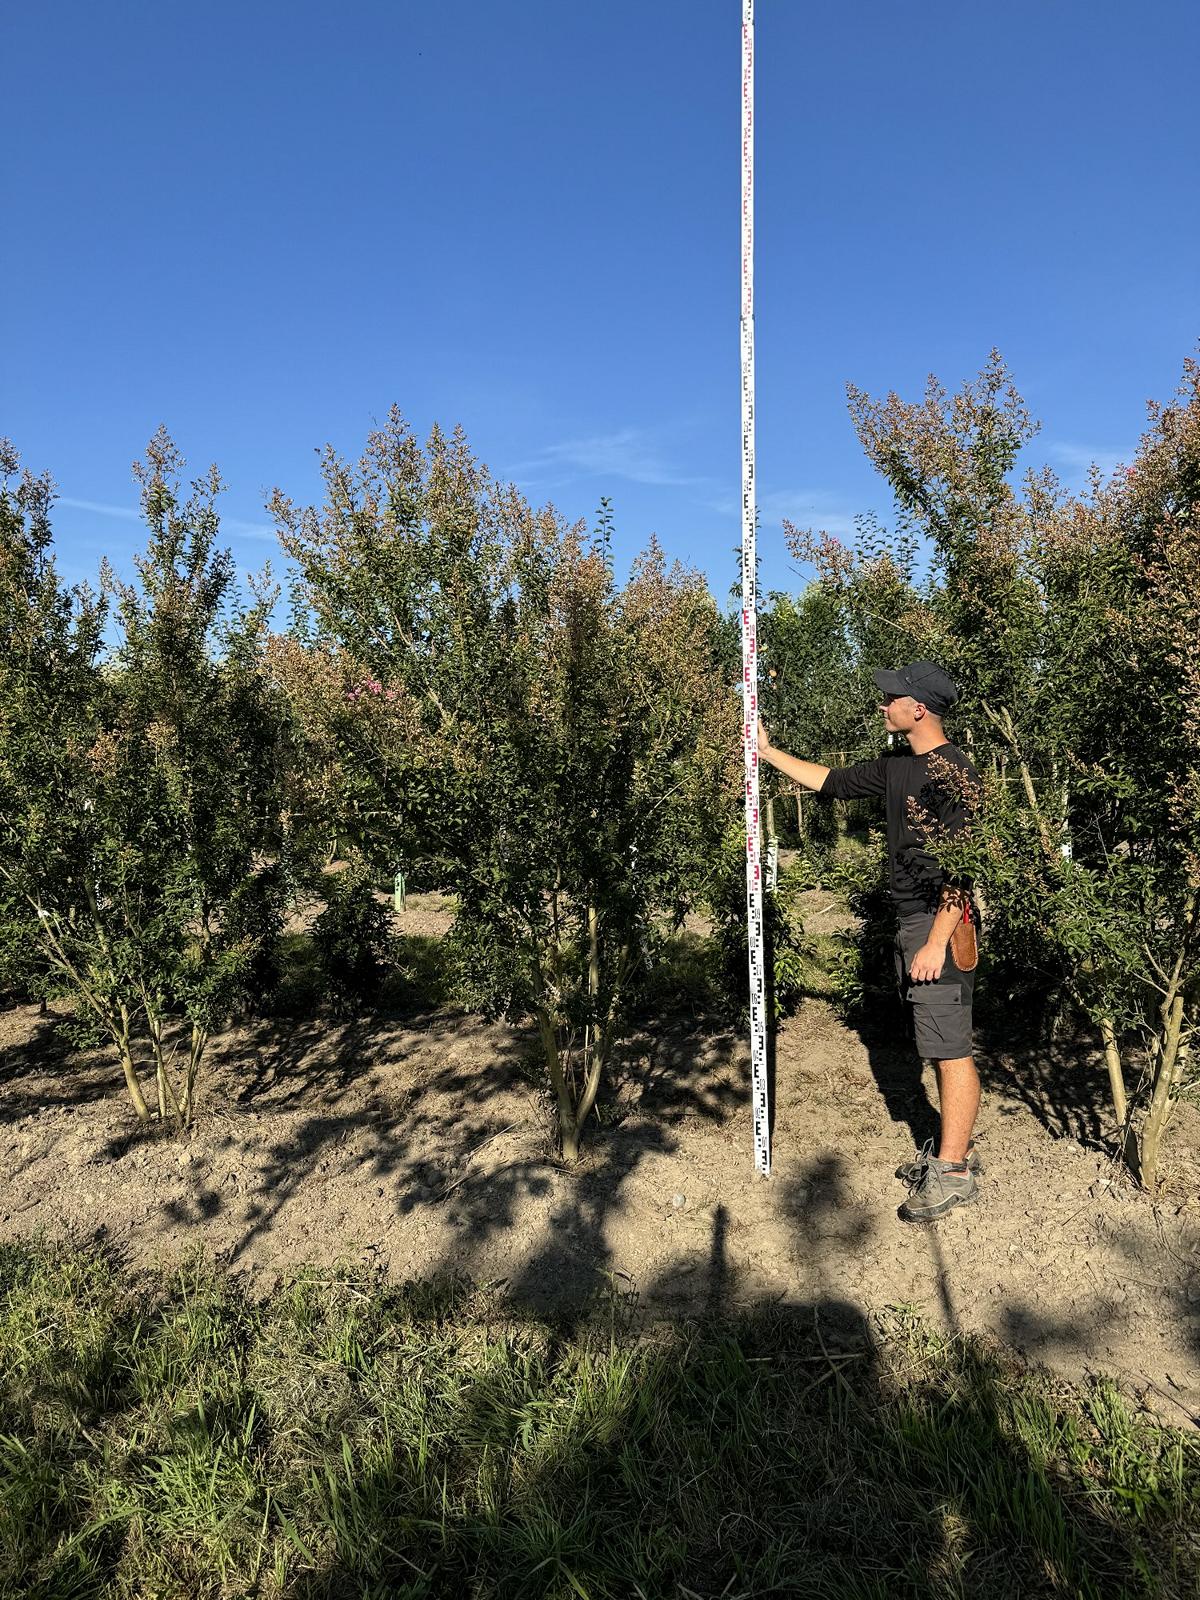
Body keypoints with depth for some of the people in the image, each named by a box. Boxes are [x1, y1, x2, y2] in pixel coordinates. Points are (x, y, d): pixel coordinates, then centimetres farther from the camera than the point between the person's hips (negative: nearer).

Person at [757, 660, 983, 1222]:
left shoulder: (952, 771, -15)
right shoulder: (896, 768, 12)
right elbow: (830, 781, 23)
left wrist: (936, 942, -21)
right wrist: (768, 752, 24)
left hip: (941, 925, -9)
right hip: (910, 922, 9)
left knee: (951, 1049, -1)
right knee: (940, 1045, 16)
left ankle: (953, 1173, 8)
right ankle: (956, 1148, 28)